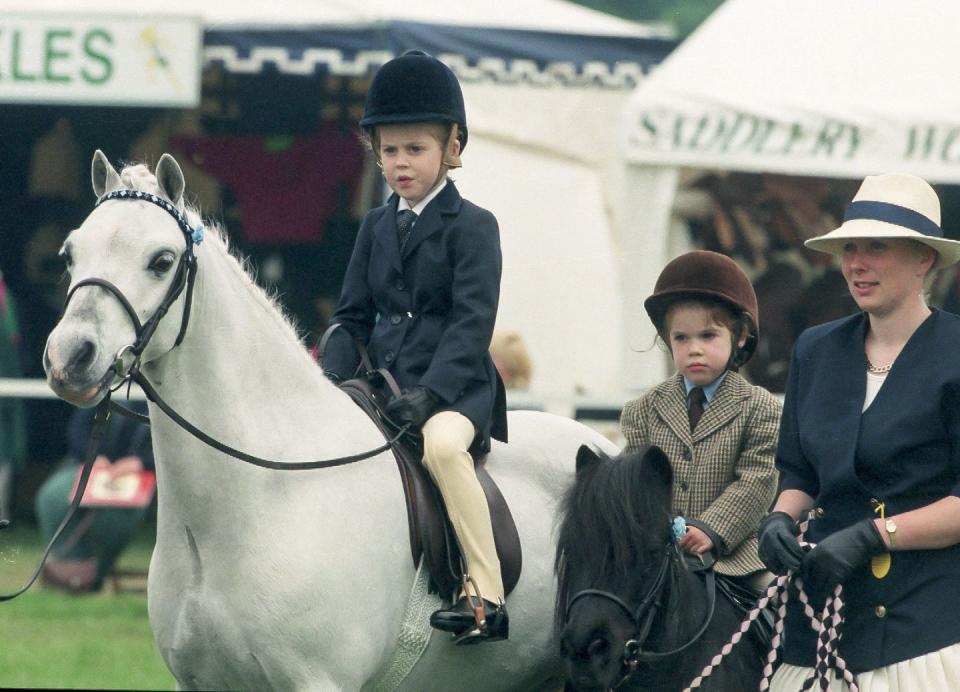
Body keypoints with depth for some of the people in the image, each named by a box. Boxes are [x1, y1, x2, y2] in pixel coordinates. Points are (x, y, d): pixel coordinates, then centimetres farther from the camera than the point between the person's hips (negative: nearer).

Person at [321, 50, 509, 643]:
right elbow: (353, 316, 17)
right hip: (387, 384, 7)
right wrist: (334, 380, -2)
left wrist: (432, 393, -23)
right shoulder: (376, 227, 16)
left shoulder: (472, 227, -3)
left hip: (455, 388, -7)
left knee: (442, 442, -37)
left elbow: (472, 322, -12)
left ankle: (486, 596, -35)